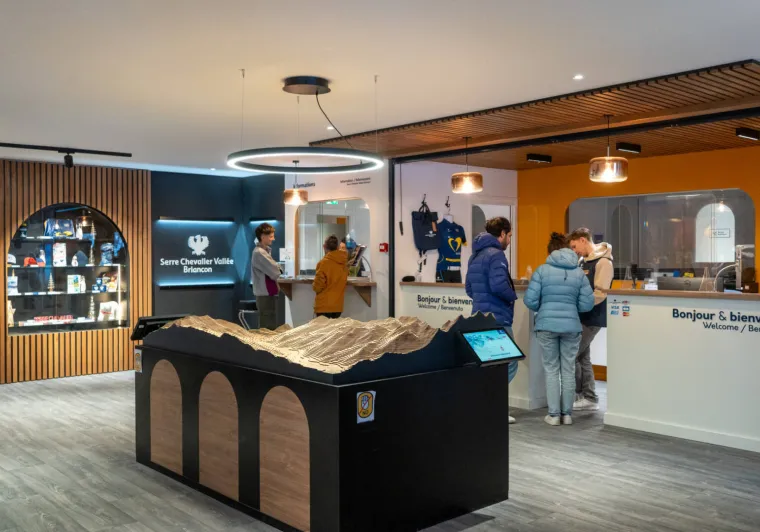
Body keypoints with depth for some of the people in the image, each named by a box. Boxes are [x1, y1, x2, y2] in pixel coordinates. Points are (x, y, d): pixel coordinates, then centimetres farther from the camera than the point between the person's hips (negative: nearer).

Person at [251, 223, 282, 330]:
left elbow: (271, 269, 17)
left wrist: (276, 269, -4)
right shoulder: (259, 253, -17)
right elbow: (276, 272, -18)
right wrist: (278, 270, 3)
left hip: (268, 294, 10)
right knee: (268, 329, -8)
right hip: (266, 295, -10)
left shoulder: (265, 250, 14)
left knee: (270, 327, 14)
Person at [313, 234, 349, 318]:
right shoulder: (344, 262, 1)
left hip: (324, 306, -5)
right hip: (338, 305, 5)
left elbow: (318, 287, -10)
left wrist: (314, 285, 9)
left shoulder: (323, 263, -13)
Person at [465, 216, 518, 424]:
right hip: (497, 319, -9)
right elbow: (498, 285, -26)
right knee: (508, 363, -4)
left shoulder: (475, 255, 16)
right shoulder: (496, 255, -13)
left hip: (480, 318, 9)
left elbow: (469, 288, 19)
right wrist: (512, 296, -9)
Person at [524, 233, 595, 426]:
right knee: (568, 369, 11)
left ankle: (554, 414, 9)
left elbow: (530, 300, -7)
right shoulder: (579, 272, 3)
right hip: (571, 325, 1)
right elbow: (587, 304, 1)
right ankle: (567, 413, 17)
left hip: (547, 325, -1)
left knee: (551, 369, 8)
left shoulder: (542, 270, -3)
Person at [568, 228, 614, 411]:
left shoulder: (603, 262, -15)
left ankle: (577, 395, 8)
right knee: (583, 357, 11)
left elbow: (600, 294, -21)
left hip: (592, 318, -9)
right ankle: (590, 398, 18)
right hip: (581, 317, 9)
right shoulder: (583, 261, 12)